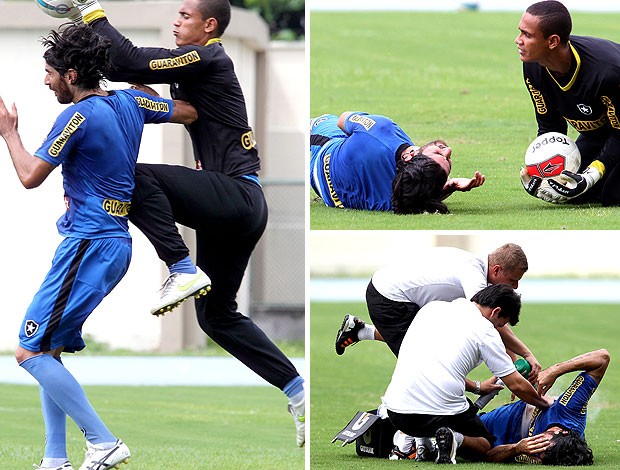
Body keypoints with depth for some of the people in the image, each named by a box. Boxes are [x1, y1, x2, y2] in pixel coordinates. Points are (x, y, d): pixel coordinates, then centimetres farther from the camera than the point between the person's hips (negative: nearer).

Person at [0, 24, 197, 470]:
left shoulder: (79, 116, -15)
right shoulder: (129, 101, 9)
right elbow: (189, 113, 22)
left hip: (89, 246, -10)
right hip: (115, 244, 10)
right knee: (48, 350, 13)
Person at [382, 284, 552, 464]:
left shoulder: (432, 307, 15)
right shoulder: (485, 330, -1)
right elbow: (517, 385, 2)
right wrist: (544, 403, 22)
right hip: (443, 413, -5)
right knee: (486, 446, 20)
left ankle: (406, 438, 9)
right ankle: (456, 440, -12)